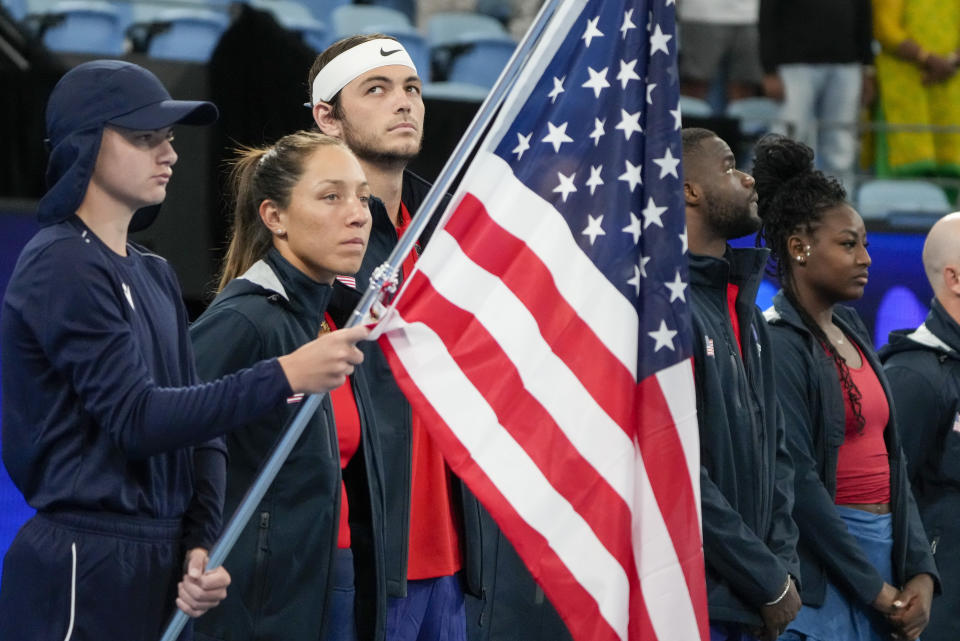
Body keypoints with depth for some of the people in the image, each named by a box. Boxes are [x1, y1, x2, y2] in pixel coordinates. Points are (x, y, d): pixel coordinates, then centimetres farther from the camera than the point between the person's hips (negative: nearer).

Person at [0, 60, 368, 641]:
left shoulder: (155, 275, 16)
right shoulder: (62, 267, -11)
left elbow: (197, 427, 12)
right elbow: (137, 418, -20)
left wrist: (202, 544, -3)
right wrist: (285, 377, -23)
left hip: (162, 568, 8)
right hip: (85, 566, -8)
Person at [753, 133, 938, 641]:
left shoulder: (852, 331, 15)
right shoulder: (780, 343, -10)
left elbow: (890, 457, 14)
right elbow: (798, 480, -15)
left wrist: (920, 572, 3)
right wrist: (876, 590, -12)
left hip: (884, 551, 7)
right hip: (823, 566, -7)